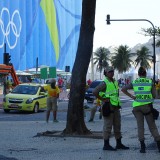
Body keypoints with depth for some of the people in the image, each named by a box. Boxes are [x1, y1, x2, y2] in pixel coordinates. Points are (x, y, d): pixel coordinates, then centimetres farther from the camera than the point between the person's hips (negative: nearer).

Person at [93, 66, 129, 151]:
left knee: (117, 126, 10)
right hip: (108, 107, -8)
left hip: (116, 107, 8)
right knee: (108, 126, -5)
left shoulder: (115, 82, 14)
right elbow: (94, 92, -21)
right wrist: (103, 99, -15)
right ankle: (106, 145, -1)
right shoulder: (104, 83, -11)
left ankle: (119, 144, 17)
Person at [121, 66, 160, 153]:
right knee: (152, 126, 6)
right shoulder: (150, 82, 0)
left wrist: (131, 96, 3)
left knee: (140, 126, 3)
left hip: (137, 106, 1)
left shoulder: (134, 82, 4)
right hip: (147, 105, -1)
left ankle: (142, 146, -5)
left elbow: (123, 89, 0)